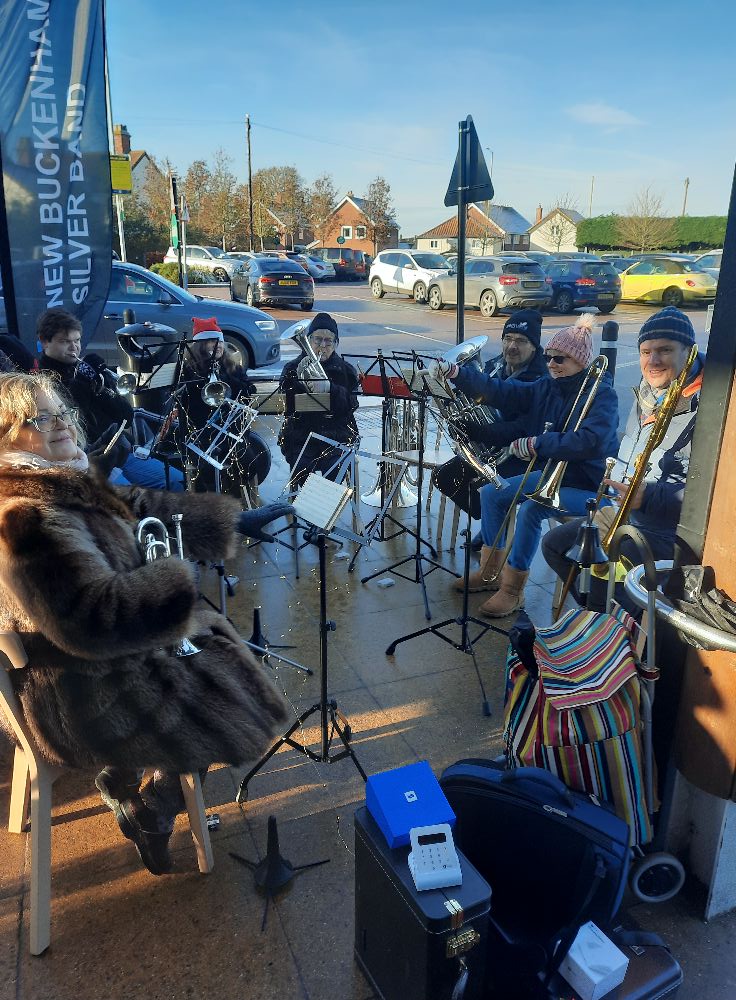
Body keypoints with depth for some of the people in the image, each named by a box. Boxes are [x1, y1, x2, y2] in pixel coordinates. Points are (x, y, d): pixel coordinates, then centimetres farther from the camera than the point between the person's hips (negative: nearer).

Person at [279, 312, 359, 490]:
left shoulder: (345, 370, 11)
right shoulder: (292, 368, 11)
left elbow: (351, 405, -5)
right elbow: (285, 407, -2)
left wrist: (329, 388, -22)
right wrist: (299, 381, -16)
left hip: (336, 437, 0)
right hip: (300, 437, 0)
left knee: (333, 475, -24)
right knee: (302, 474, -25)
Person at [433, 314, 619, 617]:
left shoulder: (602, 394, -17)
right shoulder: (547, 388, 4)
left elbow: (590, 441, -34)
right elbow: (501, 391, -3)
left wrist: (534, 445, -31)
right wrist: (454, 373, -14)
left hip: (588, 486, -8)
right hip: (552, 474, 8)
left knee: (530, 509, -30)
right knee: (491, 493, 1)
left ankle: (512, 590, -16)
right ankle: (490, 572, 12)